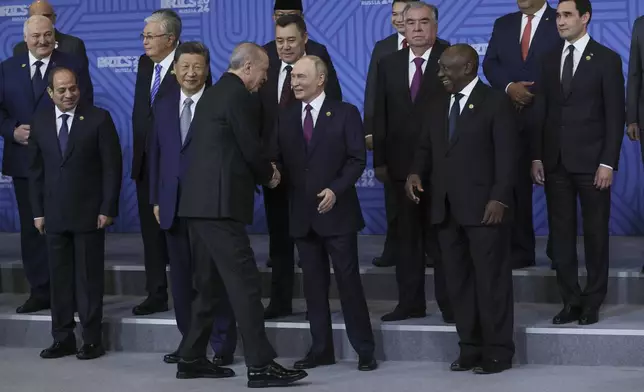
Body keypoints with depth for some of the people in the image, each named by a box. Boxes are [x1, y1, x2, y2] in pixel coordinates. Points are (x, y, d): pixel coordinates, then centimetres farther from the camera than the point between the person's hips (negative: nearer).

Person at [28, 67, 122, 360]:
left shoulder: (99, 119, -3)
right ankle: (62, 338, 13)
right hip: (54, 214, 4)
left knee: (89, 277, 1)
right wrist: (38, 212, 6)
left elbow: (112, 166, -4)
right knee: (59, 277, 6)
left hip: (89, 213, -4)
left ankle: (92, 339, 8)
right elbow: (35, 170, 11)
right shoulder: (40, 122, 9)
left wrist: (108, 209, -9)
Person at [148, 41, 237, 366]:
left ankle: (222, 346, 7)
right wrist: (156, 198, 10)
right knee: (181, 276, 10)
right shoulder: (163, 105, 12)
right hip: (173, 203, 5)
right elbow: (156, 154, 14)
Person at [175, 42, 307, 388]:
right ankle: (260, 366, -10)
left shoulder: (213, 93, 19)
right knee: (244, 282, -9)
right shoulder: (239, 96, -10)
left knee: (210, 283, 15)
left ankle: (191, 358, 20)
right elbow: (251, 149, -11)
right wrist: (269, 174, 8)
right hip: (219, 203, -10)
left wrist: (261, 171, 18)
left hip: (200, 201, 10)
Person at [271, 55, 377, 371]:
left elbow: (357, 159, -6)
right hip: (302, 214, 4)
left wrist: (336, 189, -17)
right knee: (313, 283, 8)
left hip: (336, 211, -4)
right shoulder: (286, 118, 11)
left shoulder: (345, 114, -1)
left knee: (348, 280, -2)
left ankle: (364, 350, 6)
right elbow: (279, 160, 9)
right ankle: (321, 349, 15)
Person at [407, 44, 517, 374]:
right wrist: (416, 172, -3)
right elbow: (426, 147, 18)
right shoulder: (437, 106, 16)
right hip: (446, 209, 7)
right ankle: (470, 348, 16)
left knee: (491, 280, -2)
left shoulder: (495, 103, -4)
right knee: (458, 281, 8)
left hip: (483, 208, -6)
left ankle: (498, 352, 5)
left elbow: (506, 155, -9)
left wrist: (499, 198, -17)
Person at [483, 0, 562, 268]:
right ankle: (521, 250, 9)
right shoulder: (503, 24, 13)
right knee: (516, 184, 4)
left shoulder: (562, 23, -2)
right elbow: (489, 64, 7)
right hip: (511, 115, 4)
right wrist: (509, 87, -10)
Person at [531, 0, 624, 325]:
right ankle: (570, 300, 12)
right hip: (555, 162, 4)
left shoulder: (606, 59, -2)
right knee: (561, 233, 5)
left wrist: (608, 163, -11)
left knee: (595, 232, 3)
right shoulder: (550, 60, 11)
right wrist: (537, 157, 4)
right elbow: (542, 112, 11)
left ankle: (592, 302, 12)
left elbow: (615, 115, -5)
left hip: (591, 162, -4)